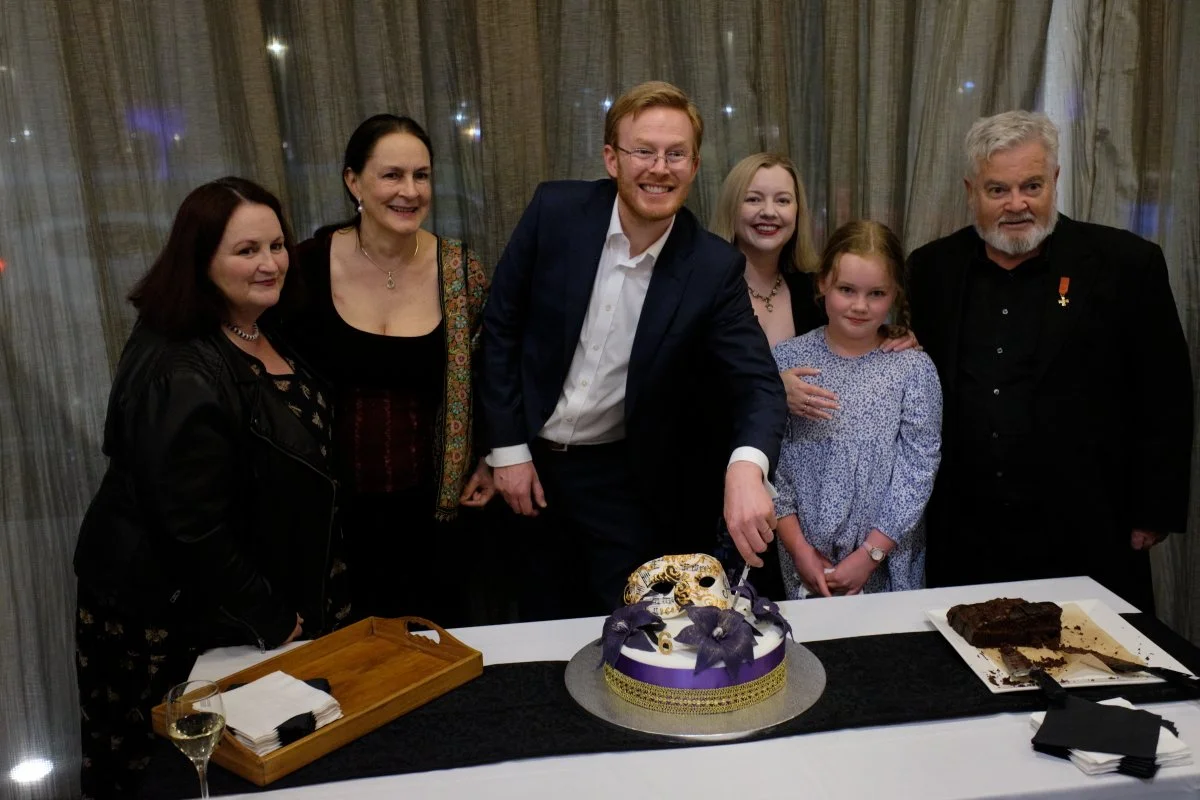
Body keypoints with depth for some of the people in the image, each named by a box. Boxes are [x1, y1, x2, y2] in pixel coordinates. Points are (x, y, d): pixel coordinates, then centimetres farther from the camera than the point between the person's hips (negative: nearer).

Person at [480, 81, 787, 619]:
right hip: (530, 461, 1)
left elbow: (759, 384, -17)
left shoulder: (713, 267, -14)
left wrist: (745, 467, -38)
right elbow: (501, 328, -4)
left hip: (627, 480, -1)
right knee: (539, 635, 17)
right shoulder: (556, 212, -12)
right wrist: (509, 448, -5)